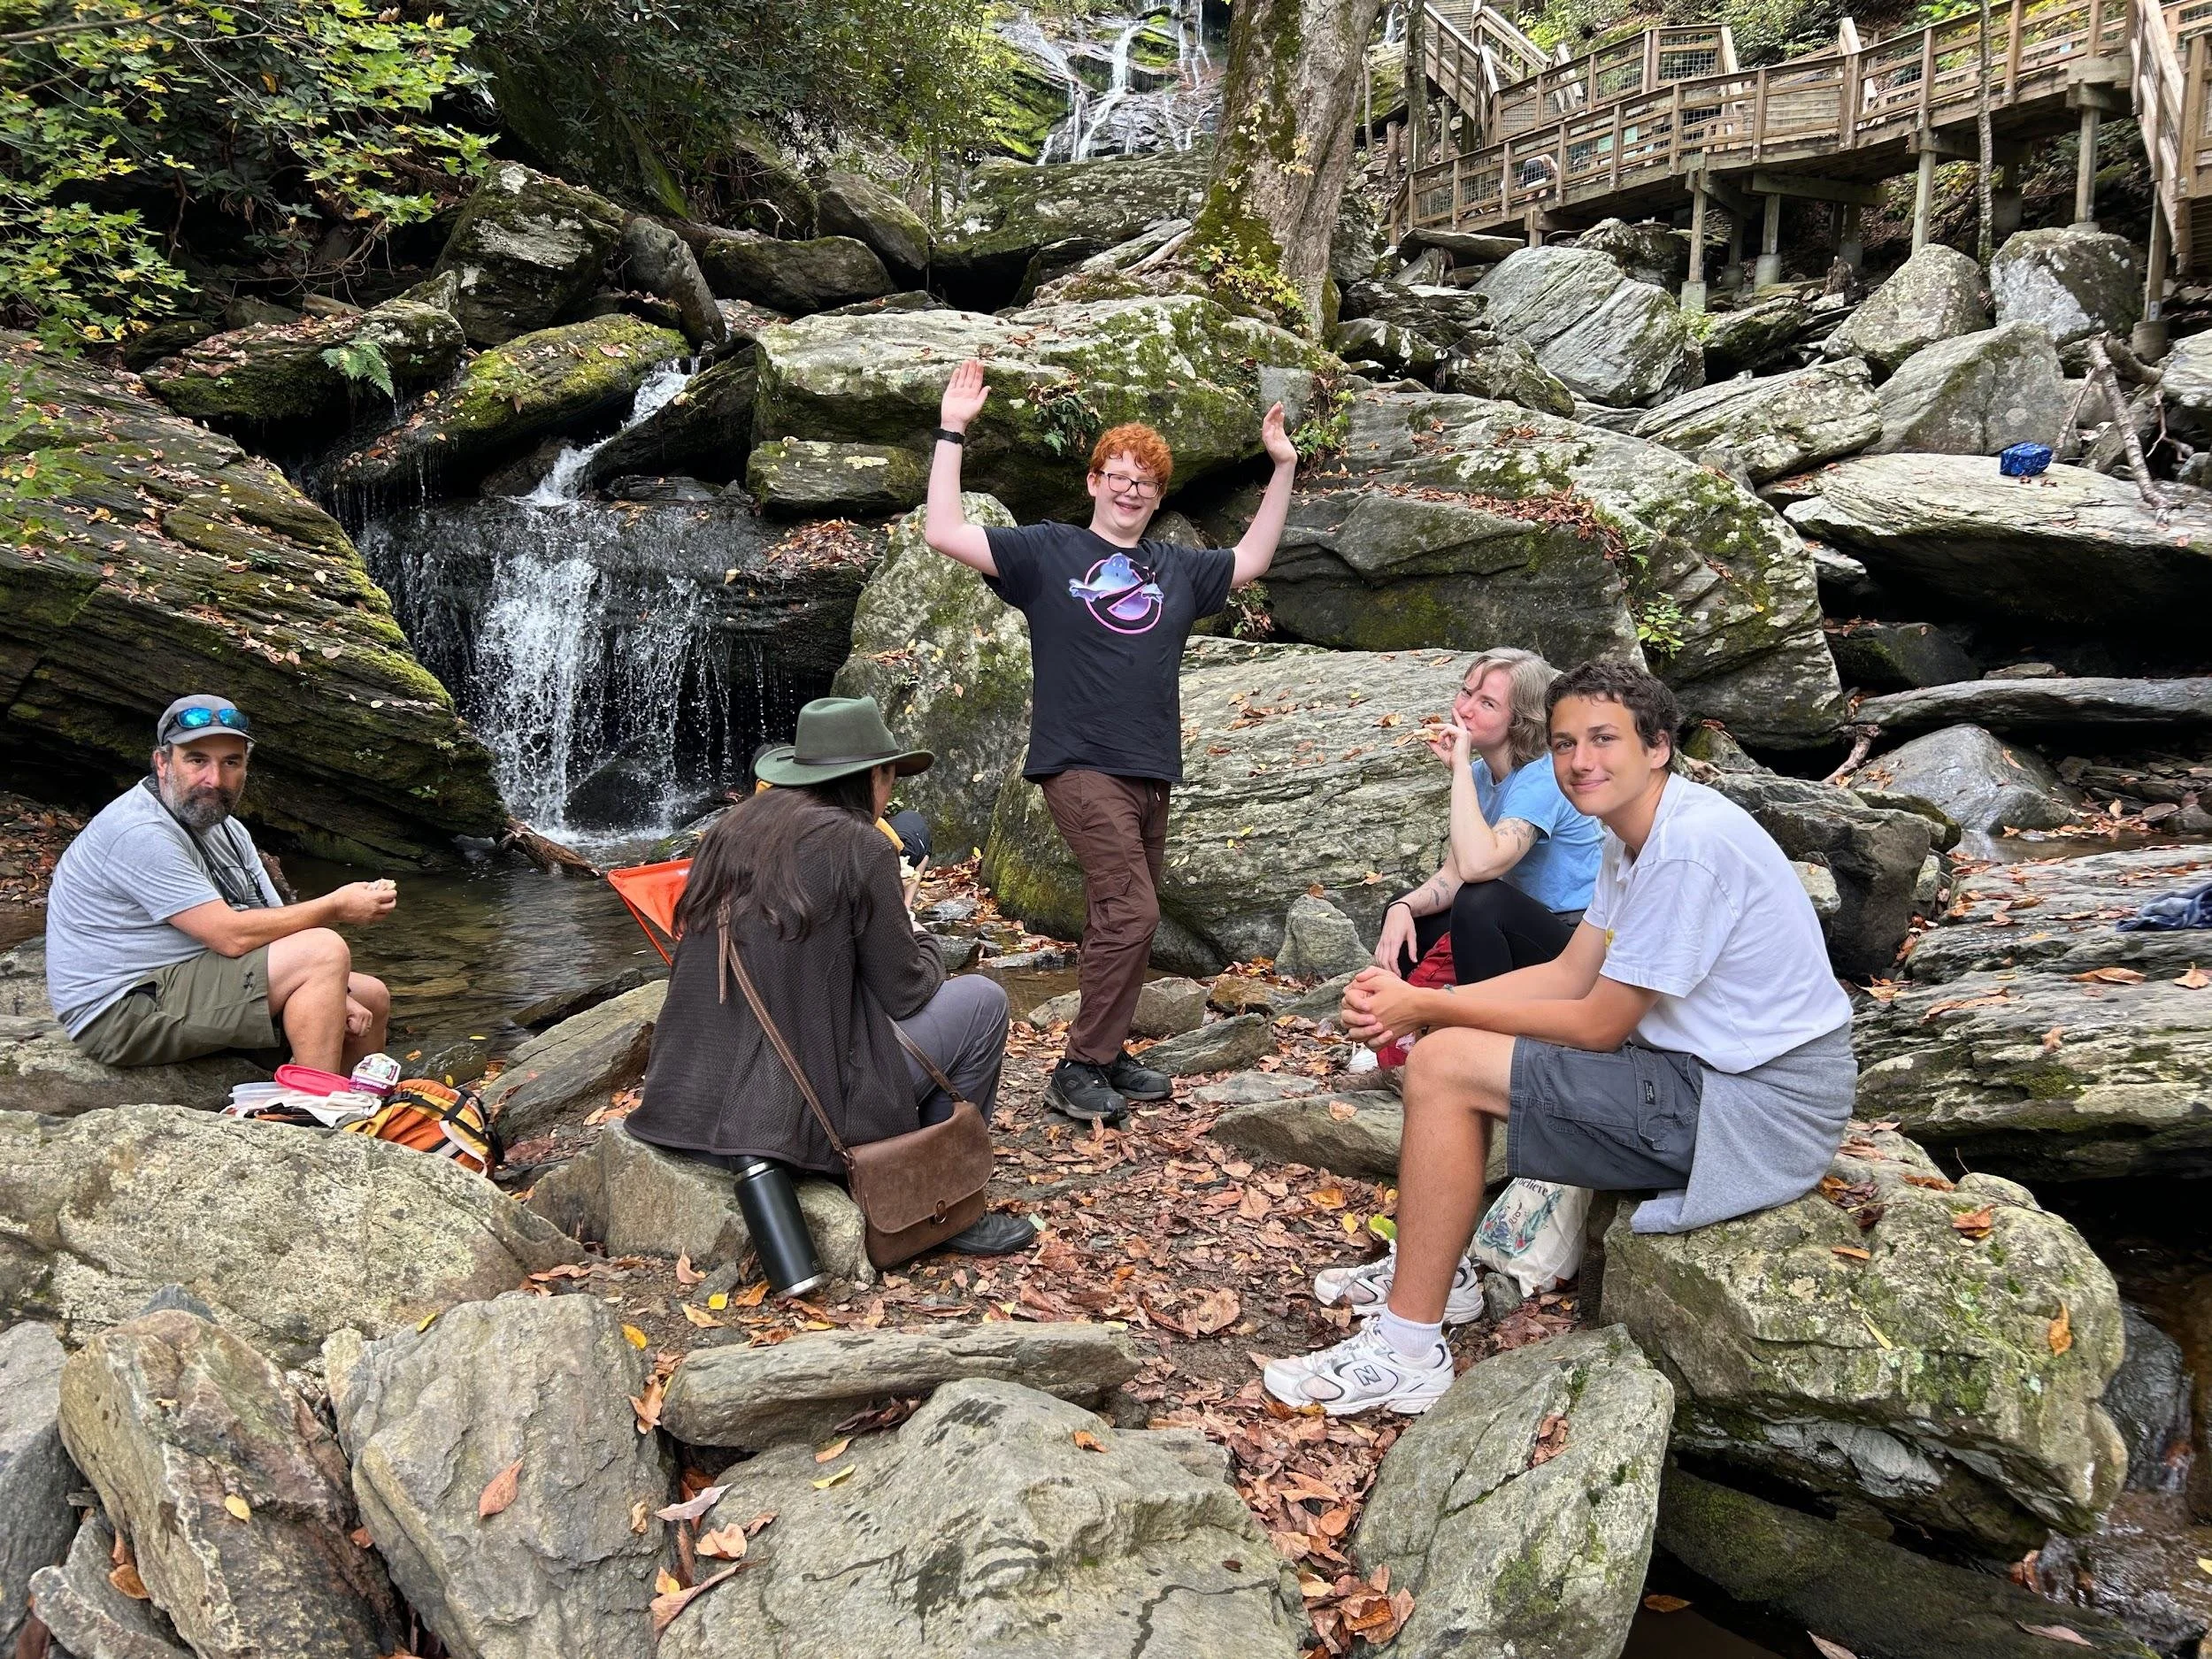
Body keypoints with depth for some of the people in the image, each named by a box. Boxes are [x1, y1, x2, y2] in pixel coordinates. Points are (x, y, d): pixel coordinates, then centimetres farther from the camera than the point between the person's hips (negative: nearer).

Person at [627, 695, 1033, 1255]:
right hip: (796, 1116, -7)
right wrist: (913, 928, 17)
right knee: (982, 1000, 8)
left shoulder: (733, 828, 9)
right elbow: (906, 992, -4)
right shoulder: (858, 846, -10)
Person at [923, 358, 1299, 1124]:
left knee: (1119, 921, 11)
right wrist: (951, 433, -11)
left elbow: (1252, 560, 28)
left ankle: (1106, 1055, 22)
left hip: (1150, 771, 6)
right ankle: (1077, 1069, -6)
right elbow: (943, 534, -6)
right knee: (1131, 915, -16)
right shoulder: (1046, 552, 1)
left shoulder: (1176, 568, 17)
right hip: (1081, 764, -6)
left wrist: (1283, 467, 22)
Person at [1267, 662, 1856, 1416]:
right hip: (1708, 1064, 11)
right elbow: (1570, 976, 8)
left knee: (1443, 1066, -18)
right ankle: (1434, 1270, 23)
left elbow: (1599, 1026, -20)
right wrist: (1413, 1000, -5)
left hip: (1756, 1107, -10)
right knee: (1450, 1036, 14)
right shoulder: (1635, 834, 9)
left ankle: (1407, 1351, -10)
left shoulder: (1689, 846, -23)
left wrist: (1429, 1008, -13)